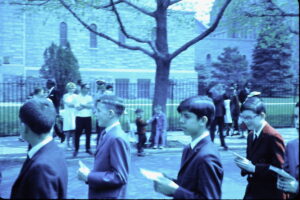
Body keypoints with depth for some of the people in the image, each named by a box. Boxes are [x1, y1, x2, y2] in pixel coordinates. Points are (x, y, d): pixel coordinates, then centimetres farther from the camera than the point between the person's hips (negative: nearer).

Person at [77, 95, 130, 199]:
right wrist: (89, 172, -3)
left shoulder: (117, 138, -23)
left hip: (109, 195, -8)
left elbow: (120, 176, -24)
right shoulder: (106, 133, 5)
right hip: (99, 194, 8)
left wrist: (89, 176, -19)